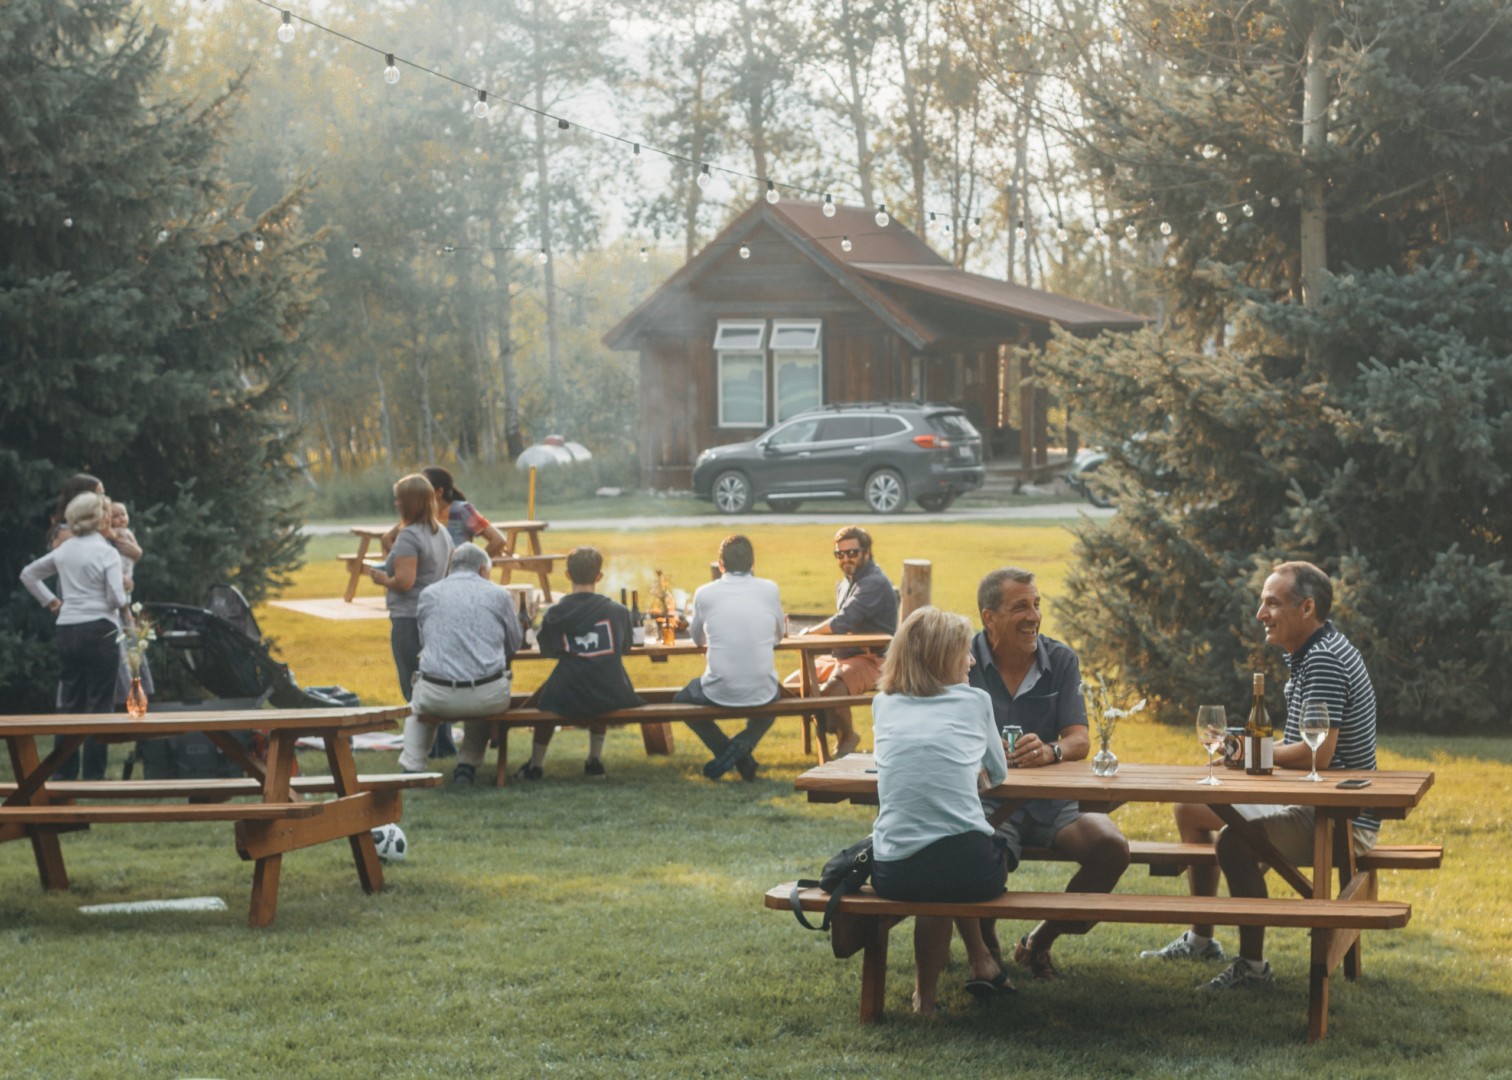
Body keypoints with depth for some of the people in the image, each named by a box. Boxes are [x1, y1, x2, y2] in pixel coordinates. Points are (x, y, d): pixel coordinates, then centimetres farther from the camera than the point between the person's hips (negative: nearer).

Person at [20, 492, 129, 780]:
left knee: (69, 702, 12)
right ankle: (94, 773, -3)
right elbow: (116, 598, -15)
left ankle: (63, 772, 13)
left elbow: (28, 574, 20)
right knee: (99, 703, -1)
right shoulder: (107, 552, -9)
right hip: (100, 629, -6)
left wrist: (50, 602, 20)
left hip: (67, 629, 6)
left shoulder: (64, 550, 11)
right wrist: (123, 598, 6)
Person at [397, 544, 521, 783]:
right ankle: (467, 765, 24)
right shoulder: (498, 595, 4)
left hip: (437, 698, 1)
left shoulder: (428, 595, 7)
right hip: (488, 696, -1)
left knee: (417, 705, 36)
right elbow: (514, 644, 15)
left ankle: (412, 768, 24)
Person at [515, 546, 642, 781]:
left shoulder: (554, 614, -5)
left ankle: (536, 763, 39)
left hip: (568, 701, -1)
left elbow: (547, 650, 6)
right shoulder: (618, 611, -2)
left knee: (546, 697, 33)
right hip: (613, 698, 1)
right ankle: (595, 758, 37)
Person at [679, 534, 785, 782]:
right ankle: (744, 745, 10)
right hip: (762, 693, 1)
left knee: (682, 699, 31)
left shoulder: (704, 594, -1)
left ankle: (724, 750, 10)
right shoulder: (770, 589, 1)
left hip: (719, 693, -1)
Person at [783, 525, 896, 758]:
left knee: (829, 690, -33)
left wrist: (809, 633, -12)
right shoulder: (844, 585, 17)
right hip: (839, 657, 10)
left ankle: (847, 737, -3)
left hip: (869, 660, -10)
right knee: (791, 686, 2)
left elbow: (843, 622, -23)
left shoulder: (875, 583, -15)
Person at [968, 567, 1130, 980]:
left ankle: (1039, 943, 2)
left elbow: (1080, 740, -2)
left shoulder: (1061, 660, 6)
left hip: (1053, 797, 3)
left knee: (1112, 849, -22)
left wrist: (1051, 751, -27)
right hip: (987, 797, -3)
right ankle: (984, 948, 5)